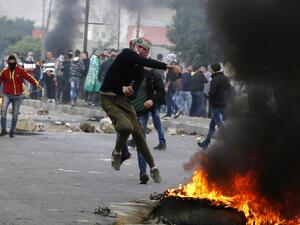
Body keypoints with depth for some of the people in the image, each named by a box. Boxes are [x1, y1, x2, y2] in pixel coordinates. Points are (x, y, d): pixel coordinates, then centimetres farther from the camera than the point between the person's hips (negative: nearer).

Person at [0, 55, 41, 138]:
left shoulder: (20, 71, -4)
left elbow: (28, 77, -11)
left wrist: (36, 83, -26)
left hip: (17, 96, 0)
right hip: (7, 95, 0)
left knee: (15, 114, 4)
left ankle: (12, 131, 16)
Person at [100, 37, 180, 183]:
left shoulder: (139, 70, 8)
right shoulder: (126, 54, -9)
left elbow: (134, 91, 0)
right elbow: (146, 62, -25)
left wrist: (126, 89, -23)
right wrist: (167, 66, -30)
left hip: (124, 99, 6)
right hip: (108, 99, -6)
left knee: (138, 132, 1)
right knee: (126, 126, -26)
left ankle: (152, 167, 11)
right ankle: (117, 153, 3)